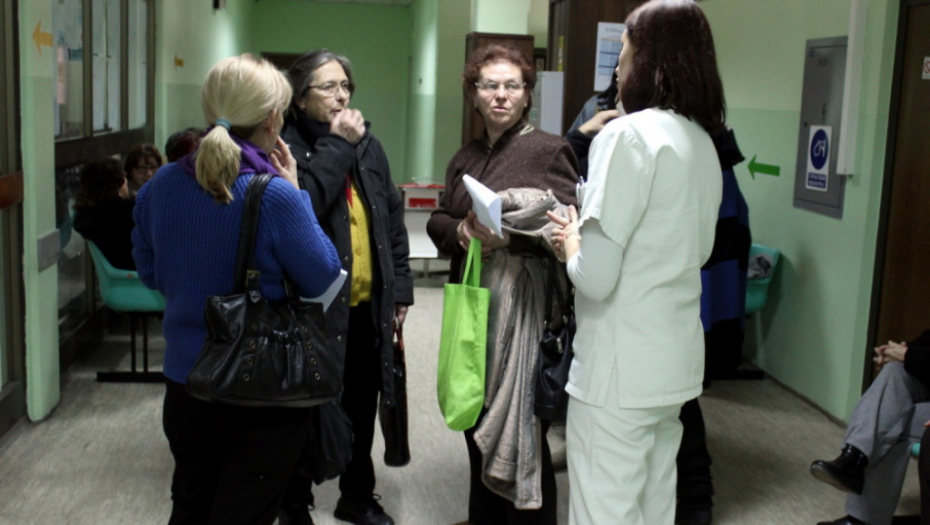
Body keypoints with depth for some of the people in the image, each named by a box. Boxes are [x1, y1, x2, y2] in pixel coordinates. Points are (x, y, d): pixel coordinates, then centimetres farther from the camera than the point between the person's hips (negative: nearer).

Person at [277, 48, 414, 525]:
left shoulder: (367, 145, 11)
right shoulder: (287, 145, -8)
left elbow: (392, 217, 14)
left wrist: (400, 286, 10)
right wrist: (336, 146, -18)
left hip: (367, 305, 6)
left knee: (361, 405, 17)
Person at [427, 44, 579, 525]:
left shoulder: (549, 150, -5)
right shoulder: (465, 158, 16)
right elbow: (437, 220, 16)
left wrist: (510, 236, -23)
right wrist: (462, 231, -6)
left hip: (521, 300, -6)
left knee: (518, 419, -2)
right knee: (477, 415, 14)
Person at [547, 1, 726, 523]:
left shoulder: (628, 135, -15)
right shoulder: (703, 142, 9)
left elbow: (595, 278, -21)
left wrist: (570, 238, 1)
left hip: (619, 370, -8)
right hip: (677, 362, 9)